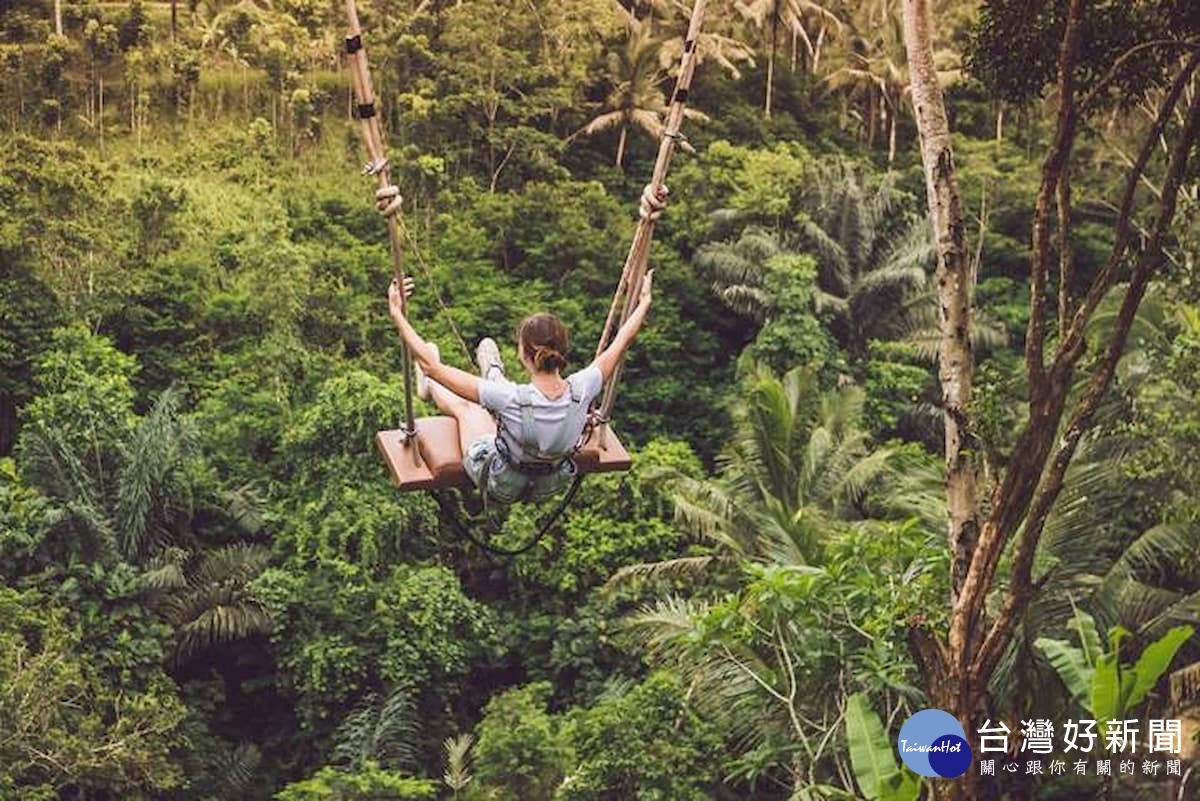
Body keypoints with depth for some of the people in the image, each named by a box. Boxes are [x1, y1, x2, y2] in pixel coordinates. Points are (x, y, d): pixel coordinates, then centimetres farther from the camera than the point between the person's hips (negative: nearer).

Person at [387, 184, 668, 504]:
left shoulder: (512, 399, -40)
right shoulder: (581, 391, -30)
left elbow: (432, 364, -34)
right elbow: (622, 341, -11)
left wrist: (397, 314, -25)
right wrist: (644, 302, 6)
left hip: (499, 486, -3)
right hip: (552, 485, 4)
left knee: (464, 405, 27)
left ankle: (428, 388, 60)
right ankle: (494, 376, 62)